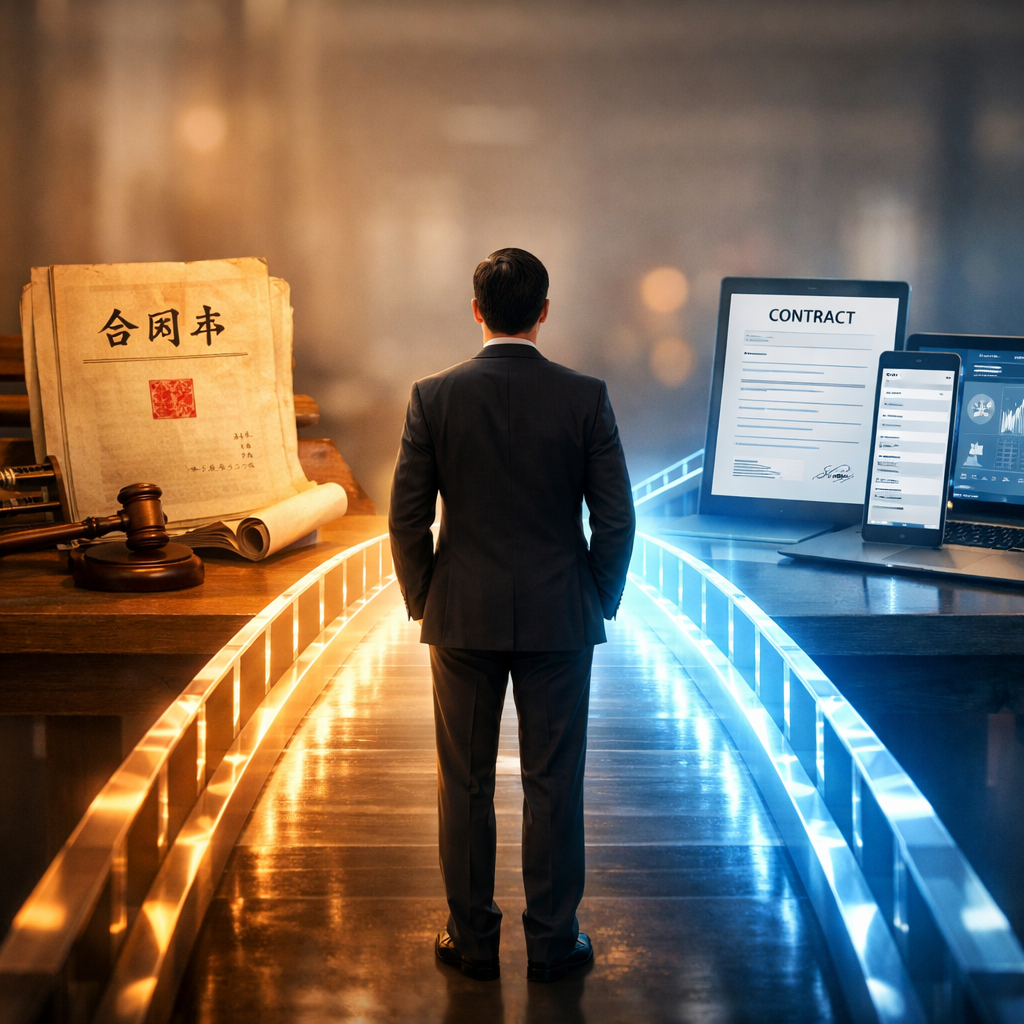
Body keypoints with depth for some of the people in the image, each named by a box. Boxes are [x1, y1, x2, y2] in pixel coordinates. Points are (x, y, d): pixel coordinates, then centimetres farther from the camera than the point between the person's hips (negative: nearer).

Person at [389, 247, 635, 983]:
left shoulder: (434, 397, -6)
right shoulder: (585, 398, -7)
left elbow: (408, 518, -5)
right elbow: (615, 520, -5)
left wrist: (424, 603, 9)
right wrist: (600, 604, 9)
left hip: (463, 618, 0)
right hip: (559, 620, 0)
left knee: (465, 783, 11)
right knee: (554, 784, 9)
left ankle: (473, 939, 19)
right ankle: (552, 942, 17)